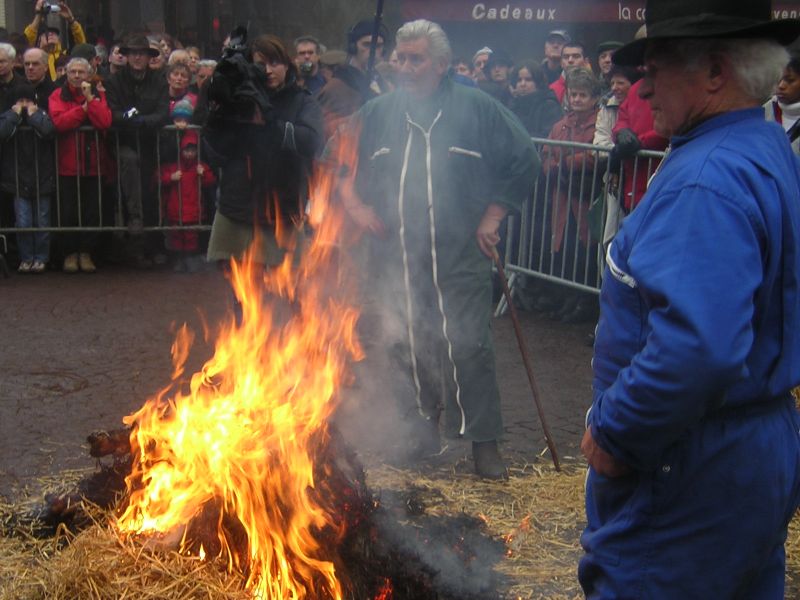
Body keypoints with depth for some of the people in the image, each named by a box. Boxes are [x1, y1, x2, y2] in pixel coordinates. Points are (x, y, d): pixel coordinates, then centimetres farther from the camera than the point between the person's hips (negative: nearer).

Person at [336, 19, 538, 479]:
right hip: (396, 260, 4)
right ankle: (424, 429, 28)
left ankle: (484, 441, 8)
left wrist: (493, 216, -1)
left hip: (460, 257, -3)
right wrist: (355, 206, 6)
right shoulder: (378, 113, 7)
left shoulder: (478, 109, -2)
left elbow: (524, 161, 3)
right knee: (409, 349, 11)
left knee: (469, 347, -4)